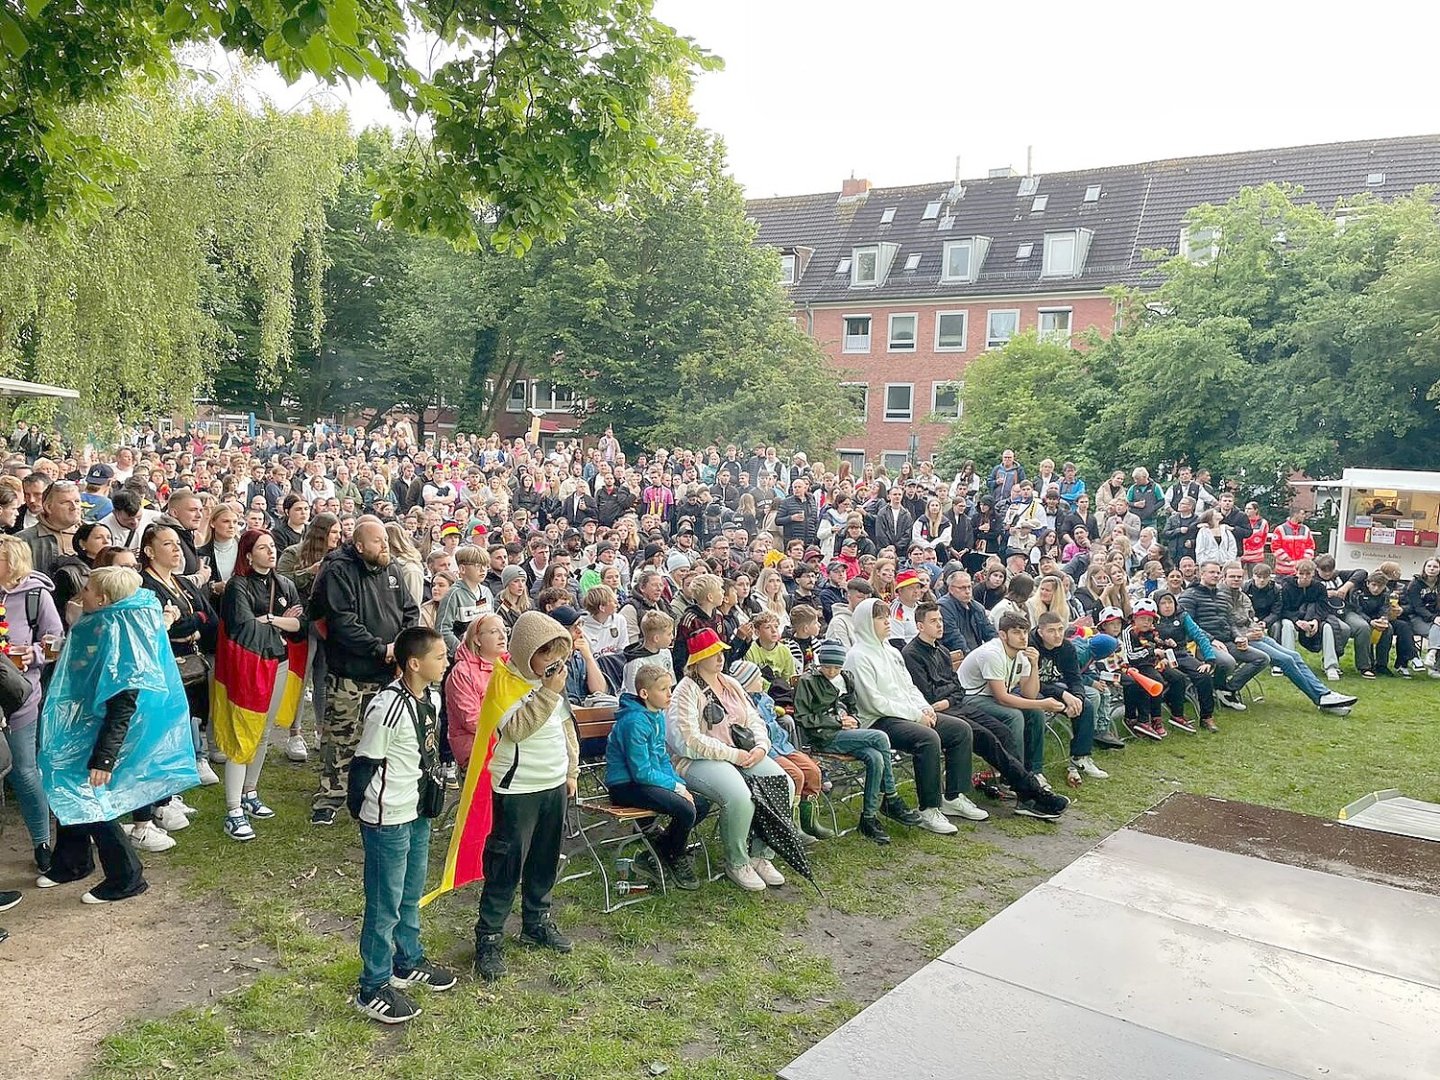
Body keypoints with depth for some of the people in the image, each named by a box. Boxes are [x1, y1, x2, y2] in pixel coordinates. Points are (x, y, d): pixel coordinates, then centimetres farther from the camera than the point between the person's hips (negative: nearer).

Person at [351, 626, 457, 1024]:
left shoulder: (432, 698, 0)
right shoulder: (387, 709, -26)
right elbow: (364, 764, -18)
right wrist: (363, 816, -9)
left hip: (419, 814, 8)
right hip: (387, 821, -8)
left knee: (410, 896, 23)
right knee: (385, 905, 5)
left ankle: (408, 963, 41)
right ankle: (373, 989, 20)